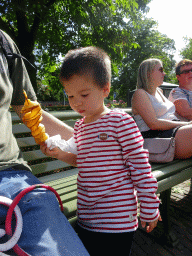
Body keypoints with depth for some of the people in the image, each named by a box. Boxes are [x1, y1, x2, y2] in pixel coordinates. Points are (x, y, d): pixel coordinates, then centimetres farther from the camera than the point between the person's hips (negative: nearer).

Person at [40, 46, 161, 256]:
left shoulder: (121, 122, -16)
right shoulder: (79, 126, 5)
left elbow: (140, 166, -13)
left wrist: (149, 208, -9)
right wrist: (60, 153, 0)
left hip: (117, 222, -6)